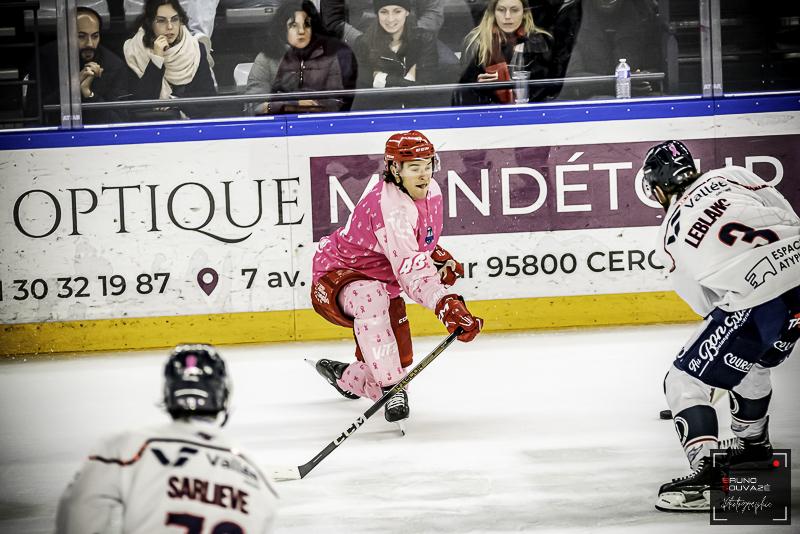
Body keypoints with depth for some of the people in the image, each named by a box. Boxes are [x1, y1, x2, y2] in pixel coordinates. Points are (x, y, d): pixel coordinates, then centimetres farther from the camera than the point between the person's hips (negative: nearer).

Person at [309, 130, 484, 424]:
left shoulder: (430, 191, -6)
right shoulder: (391, 209, -36)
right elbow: (411, 271, -47)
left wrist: (440, 257, 2)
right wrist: (447, 305, -59)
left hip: (382, 277, 9)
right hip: (338, 272, -9)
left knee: (401, 357, 13)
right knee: (371, 299, -43)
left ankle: (346, 378, 45)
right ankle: (391, 388, -39)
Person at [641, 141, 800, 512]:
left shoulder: (671, 235, 11)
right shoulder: (731, 176, 16)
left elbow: (705, 303, 16)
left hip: (757, 296, -6)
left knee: (684, 381, 4)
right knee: (751, 362, 33)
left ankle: (707, 476, -10)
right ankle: (753, 447, 46)